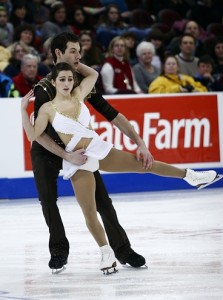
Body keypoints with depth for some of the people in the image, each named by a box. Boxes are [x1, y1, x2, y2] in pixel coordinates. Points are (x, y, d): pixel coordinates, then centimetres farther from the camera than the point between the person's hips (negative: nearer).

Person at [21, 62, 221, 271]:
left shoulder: (78, 95, 4)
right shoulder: (48, 109, -8)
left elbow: (93, 74, 18)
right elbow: (33, 135, -12)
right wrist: (23, 109, -17)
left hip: (99, 149, 4)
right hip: (78, 160, -4)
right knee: (89, 212, -6)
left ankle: (189, 175, 27)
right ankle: (106, 253, 9)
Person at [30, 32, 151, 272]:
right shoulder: (44, 89, -23)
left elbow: (112, 114, -10)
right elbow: (39, 134, -26)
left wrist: (139, 142, -18)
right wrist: (66, 156, -36)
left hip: (77, 146, 3)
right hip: (47, 151, -3)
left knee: (101, 199, -4)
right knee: (48, 200, -13)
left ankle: (123, 250, 3)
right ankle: (59, 250, 6)